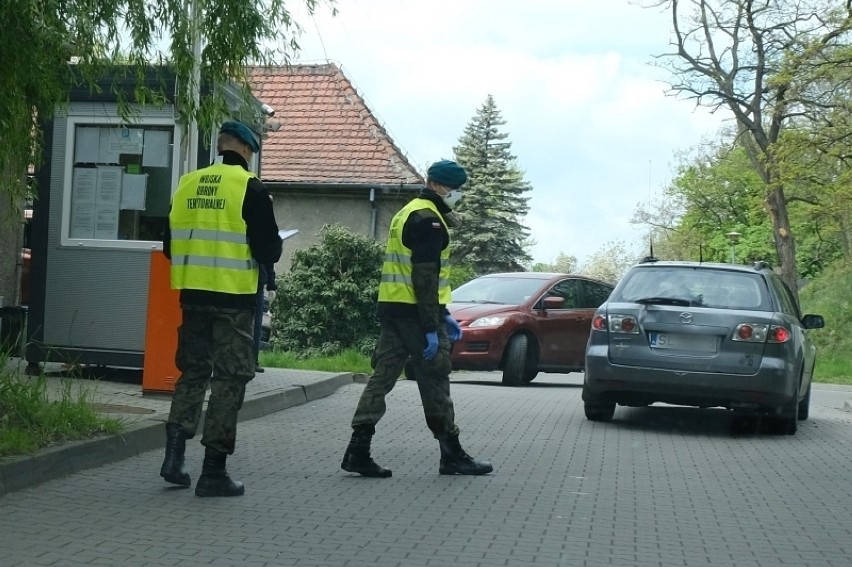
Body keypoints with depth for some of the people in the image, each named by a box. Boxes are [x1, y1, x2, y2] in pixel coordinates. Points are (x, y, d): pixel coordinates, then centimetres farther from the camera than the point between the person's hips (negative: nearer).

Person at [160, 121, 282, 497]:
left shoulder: (187, 184, 6)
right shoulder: (250, 189, -9)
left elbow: (170, 245, 12)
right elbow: (269, 250, -12)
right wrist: (273, 249, 10)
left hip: (193, 294, 5)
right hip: (234, 298, -5)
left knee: (192, 371, 18)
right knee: (229, 380, 3)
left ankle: (175, 453, 10)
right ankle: (214, 471, 4)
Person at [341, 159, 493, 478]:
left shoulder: (408, 214, 21)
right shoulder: (428, 220, -12)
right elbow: (425, 277, -20)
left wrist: (442, 315, 25)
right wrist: (431, 328, -21)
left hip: (390, 308, 9)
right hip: (414, 312, -9)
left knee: (382, 376, 6)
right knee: (434, 383, 0)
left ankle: (358, 451, 1)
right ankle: (451, 455, 9)